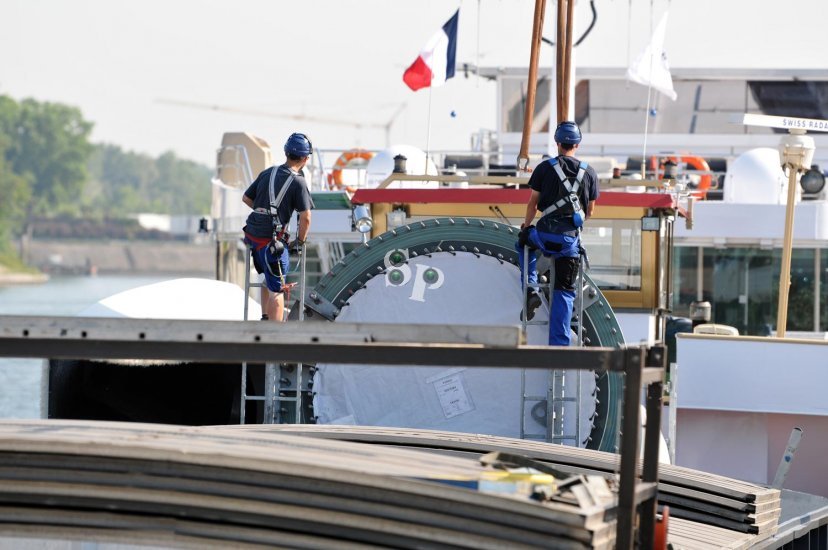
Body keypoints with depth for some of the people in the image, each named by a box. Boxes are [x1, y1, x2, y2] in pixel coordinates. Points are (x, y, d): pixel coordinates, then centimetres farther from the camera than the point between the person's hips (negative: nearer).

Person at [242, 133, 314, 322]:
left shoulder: (268, 173, 8)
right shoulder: (298, 182, -9)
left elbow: (246, 198, 17)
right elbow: (305, 218, -12)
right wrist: (300, 242, 3)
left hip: (252, 235, 6)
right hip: (272, 240, -6)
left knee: (269, 279, 27)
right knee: (276, 290, -1)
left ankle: (265, 319, 33)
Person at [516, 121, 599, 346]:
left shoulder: (544, 168, 0)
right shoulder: (589, 173, 7)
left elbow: (533, 203, 6)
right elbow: (590, 211, 15)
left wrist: (526, 225, 24)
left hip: (546, 234, -1)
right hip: (571, 239, 1)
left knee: (523, 243, 33)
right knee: (564, 292, 8)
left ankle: (531, 290, 14)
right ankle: (559, 344, 3)